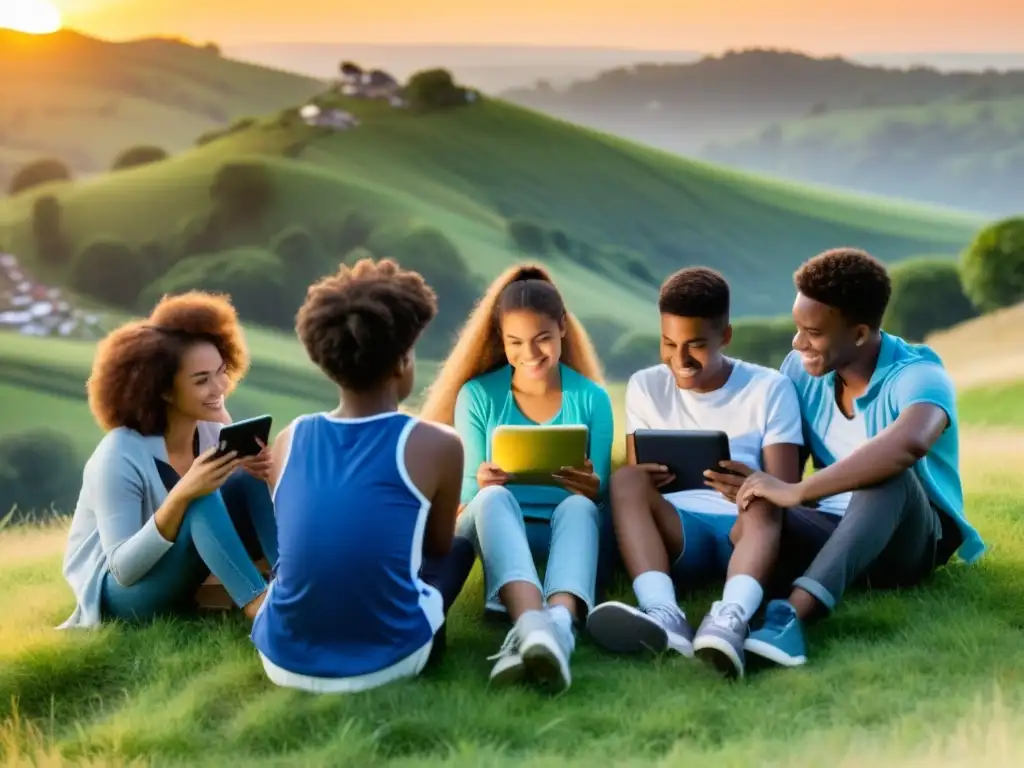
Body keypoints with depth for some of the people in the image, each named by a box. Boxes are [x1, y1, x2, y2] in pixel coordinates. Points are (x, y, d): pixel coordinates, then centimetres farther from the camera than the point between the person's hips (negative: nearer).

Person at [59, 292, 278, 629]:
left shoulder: (214, 430, -6)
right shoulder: (120, 456, -24)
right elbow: (124, 568, -26)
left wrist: (258, 473, -23)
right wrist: (181, 495, -38)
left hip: (183, 579, 6)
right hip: (122, 593, -6)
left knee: (247, 482, -17)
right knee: (201, 502, -32)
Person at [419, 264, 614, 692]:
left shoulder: (591, 398, 3)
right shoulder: (477, 395, 1)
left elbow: (600, 495, 2)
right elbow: (466, 492, -1)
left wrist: (591, 488, -24)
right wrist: (481, 484, -26)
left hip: (565, 527, 1)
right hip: (496, 529, 0)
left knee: (578, 505, -34)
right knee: (493, 497, -35)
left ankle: (559, 627, -64)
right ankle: (531, 624, -63)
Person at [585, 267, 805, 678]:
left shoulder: (769, 388, 3)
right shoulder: (645, 387, 10)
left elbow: (785, 491, -4)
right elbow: (631, 475, 6)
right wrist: (642, 481, -20)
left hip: (745, 529, -1)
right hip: (675, 530, 2)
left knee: (763, 510, -35)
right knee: (624, 481, -28)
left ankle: (730, 619, -63)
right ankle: (664, 614, -51)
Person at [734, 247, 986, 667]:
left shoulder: (917, 375, -21)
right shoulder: (801, 368, -1)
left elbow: (909, 444, -45)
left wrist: (798, 492, -45)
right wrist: (757, 488, -23)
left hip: (912, 540, -5)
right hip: (835, 531, 5)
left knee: (887, 474, -40)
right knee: (753, 515, -26)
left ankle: (793, 612, -56)